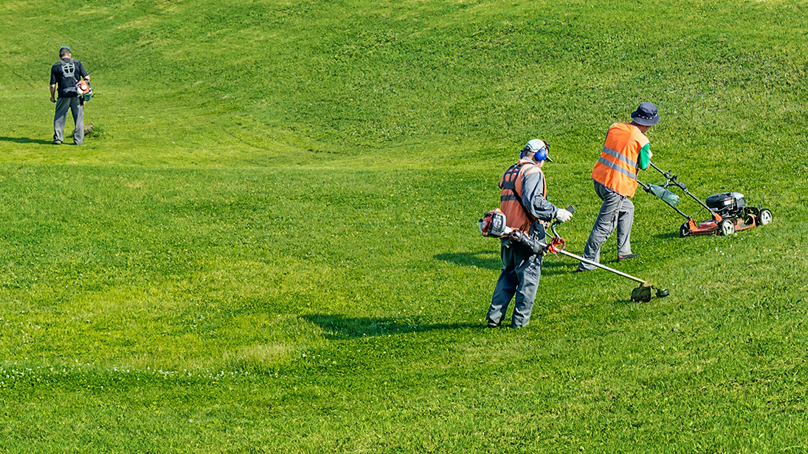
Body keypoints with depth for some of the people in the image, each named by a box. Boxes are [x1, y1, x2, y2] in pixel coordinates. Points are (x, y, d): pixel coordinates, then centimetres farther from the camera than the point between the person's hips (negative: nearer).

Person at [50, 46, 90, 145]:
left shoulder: (55, 66, 6)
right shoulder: (77, 63, 9)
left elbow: (53, 85, 3)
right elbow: (87, 77, 3)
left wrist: (52, 96, 17)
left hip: (64, 94, -1)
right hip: (77, 93, 1)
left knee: (59, 117, 11)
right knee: (79, 118, 7)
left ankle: (58, 138, 8)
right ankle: (78, 140, 6)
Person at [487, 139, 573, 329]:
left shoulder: (508, 173, 18)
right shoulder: (533, 172, -10)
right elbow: (533, 201, -24)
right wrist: (556, 212, -15)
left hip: (507, 232, 8)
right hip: (527, 234, -8)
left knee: (508, 274, 17)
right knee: (528, 276, 2)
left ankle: (494, 316, 12)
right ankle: (520, 319, 4)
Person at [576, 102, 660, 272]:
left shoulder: (615, 127, 6)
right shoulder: (642, 141, -10)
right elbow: (643, 165, 0)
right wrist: (648, 156, 20)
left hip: (599, 178, 8)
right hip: (617, 186, -8)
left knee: (627, 208, 27)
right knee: (604, 226, -1)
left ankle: (623, 251, 31)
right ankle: (587, 263, 1)